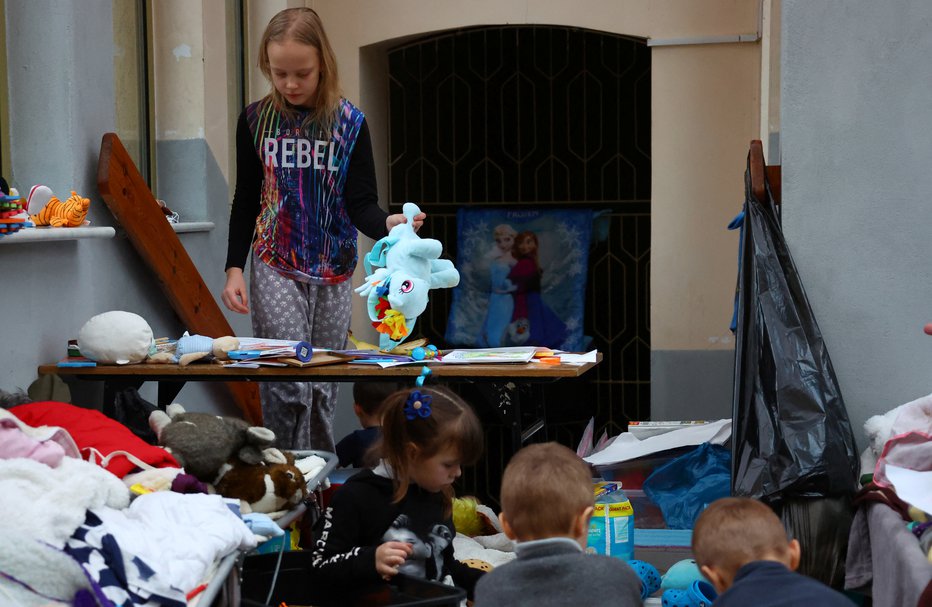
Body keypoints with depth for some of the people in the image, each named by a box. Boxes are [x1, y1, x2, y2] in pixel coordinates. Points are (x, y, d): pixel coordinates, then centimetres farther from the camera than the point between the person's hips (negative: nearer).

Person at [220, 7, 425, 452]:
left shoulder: (349, 123, -2)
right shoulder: (255, 120, 0)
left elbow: (360, 203, -6)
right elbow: (245, 201, 6)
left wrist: (388, 224, -28)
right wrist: (235, 268, -1)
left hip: (333, 270, 1)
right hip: (274, 268, -1)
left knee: (323, 385, 8)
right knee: (286, 383, -11)